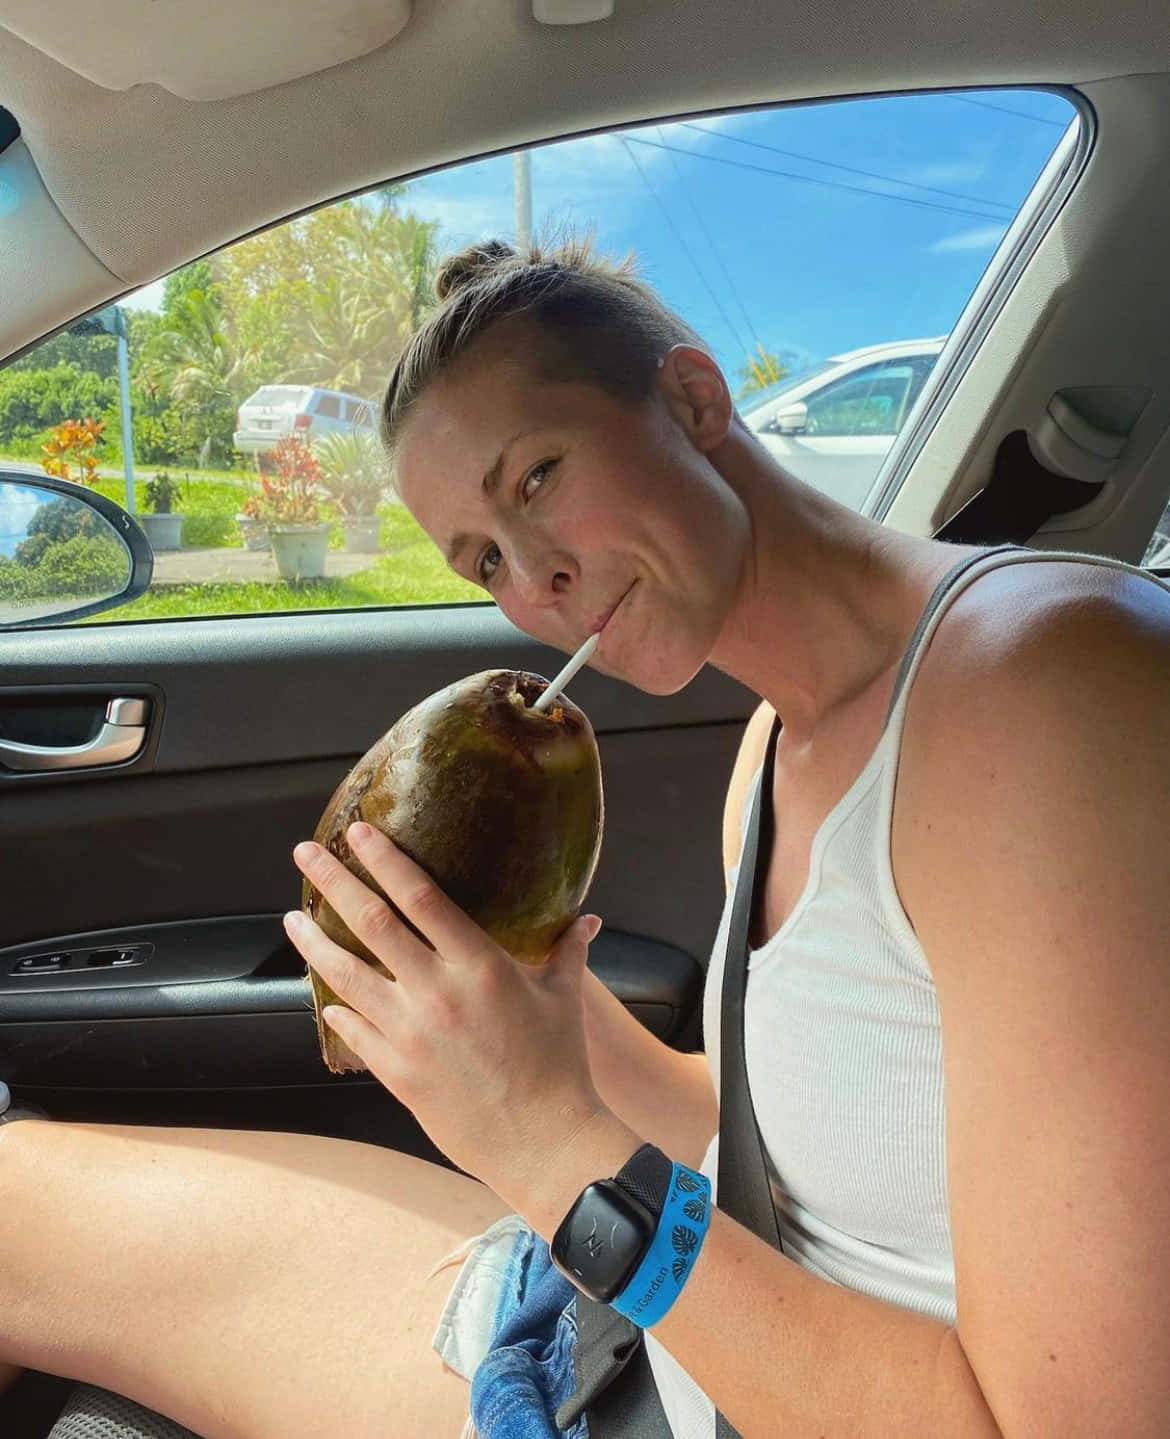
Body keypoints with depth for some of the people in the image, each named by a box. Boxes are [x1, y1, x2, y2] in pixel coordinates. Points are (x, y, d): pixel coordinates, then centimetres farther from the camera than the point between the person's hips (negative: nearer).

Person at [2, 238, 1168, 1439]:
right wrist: (538, 989, -8)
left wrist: (562, 1145, -26)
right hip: (677, 1335, 7)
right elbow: (763, 1145, 8)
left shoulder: (1050, 687, -26)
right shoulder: (777, 750, 1)